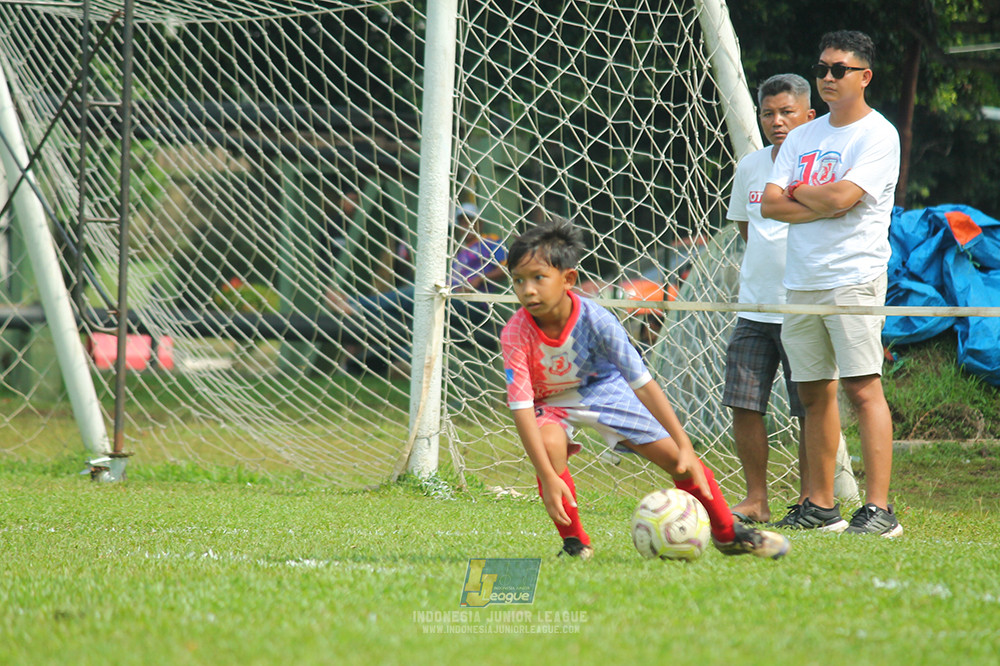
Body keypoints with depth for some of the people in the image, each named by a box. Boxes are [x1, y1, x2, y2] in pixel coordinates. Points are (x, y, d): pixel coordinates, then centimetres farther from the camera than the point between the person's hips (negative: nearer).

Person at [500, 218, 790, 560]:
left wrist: (685, 447, -28)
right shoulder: (516, 334, -32)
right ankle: (574, 543, -13)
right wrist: (548, 478, -44)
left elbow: (643, 384, -26)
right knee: (549, 444, -35)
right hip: (550, 403, -1)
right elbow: (521, 407, -34)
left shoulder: (595, 320, -30)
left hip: (601, 388, 1)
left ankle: (728, 534, 21)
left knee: (677, 457, -4)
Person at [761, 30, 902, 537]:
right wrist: (823, 206, -8)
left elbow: (842, 196, -16)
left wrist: (796, 191, 2)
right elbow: (770, 203, 7)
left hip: (854, 278, -7)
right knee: (814, 393, 8)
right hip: (801, 281, 7)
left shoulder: (878, 135, -4)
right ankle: (820, 506, 14)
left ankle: (878, 508, -16)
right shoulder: (802, 137, 17)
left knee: (862, 387, -13)